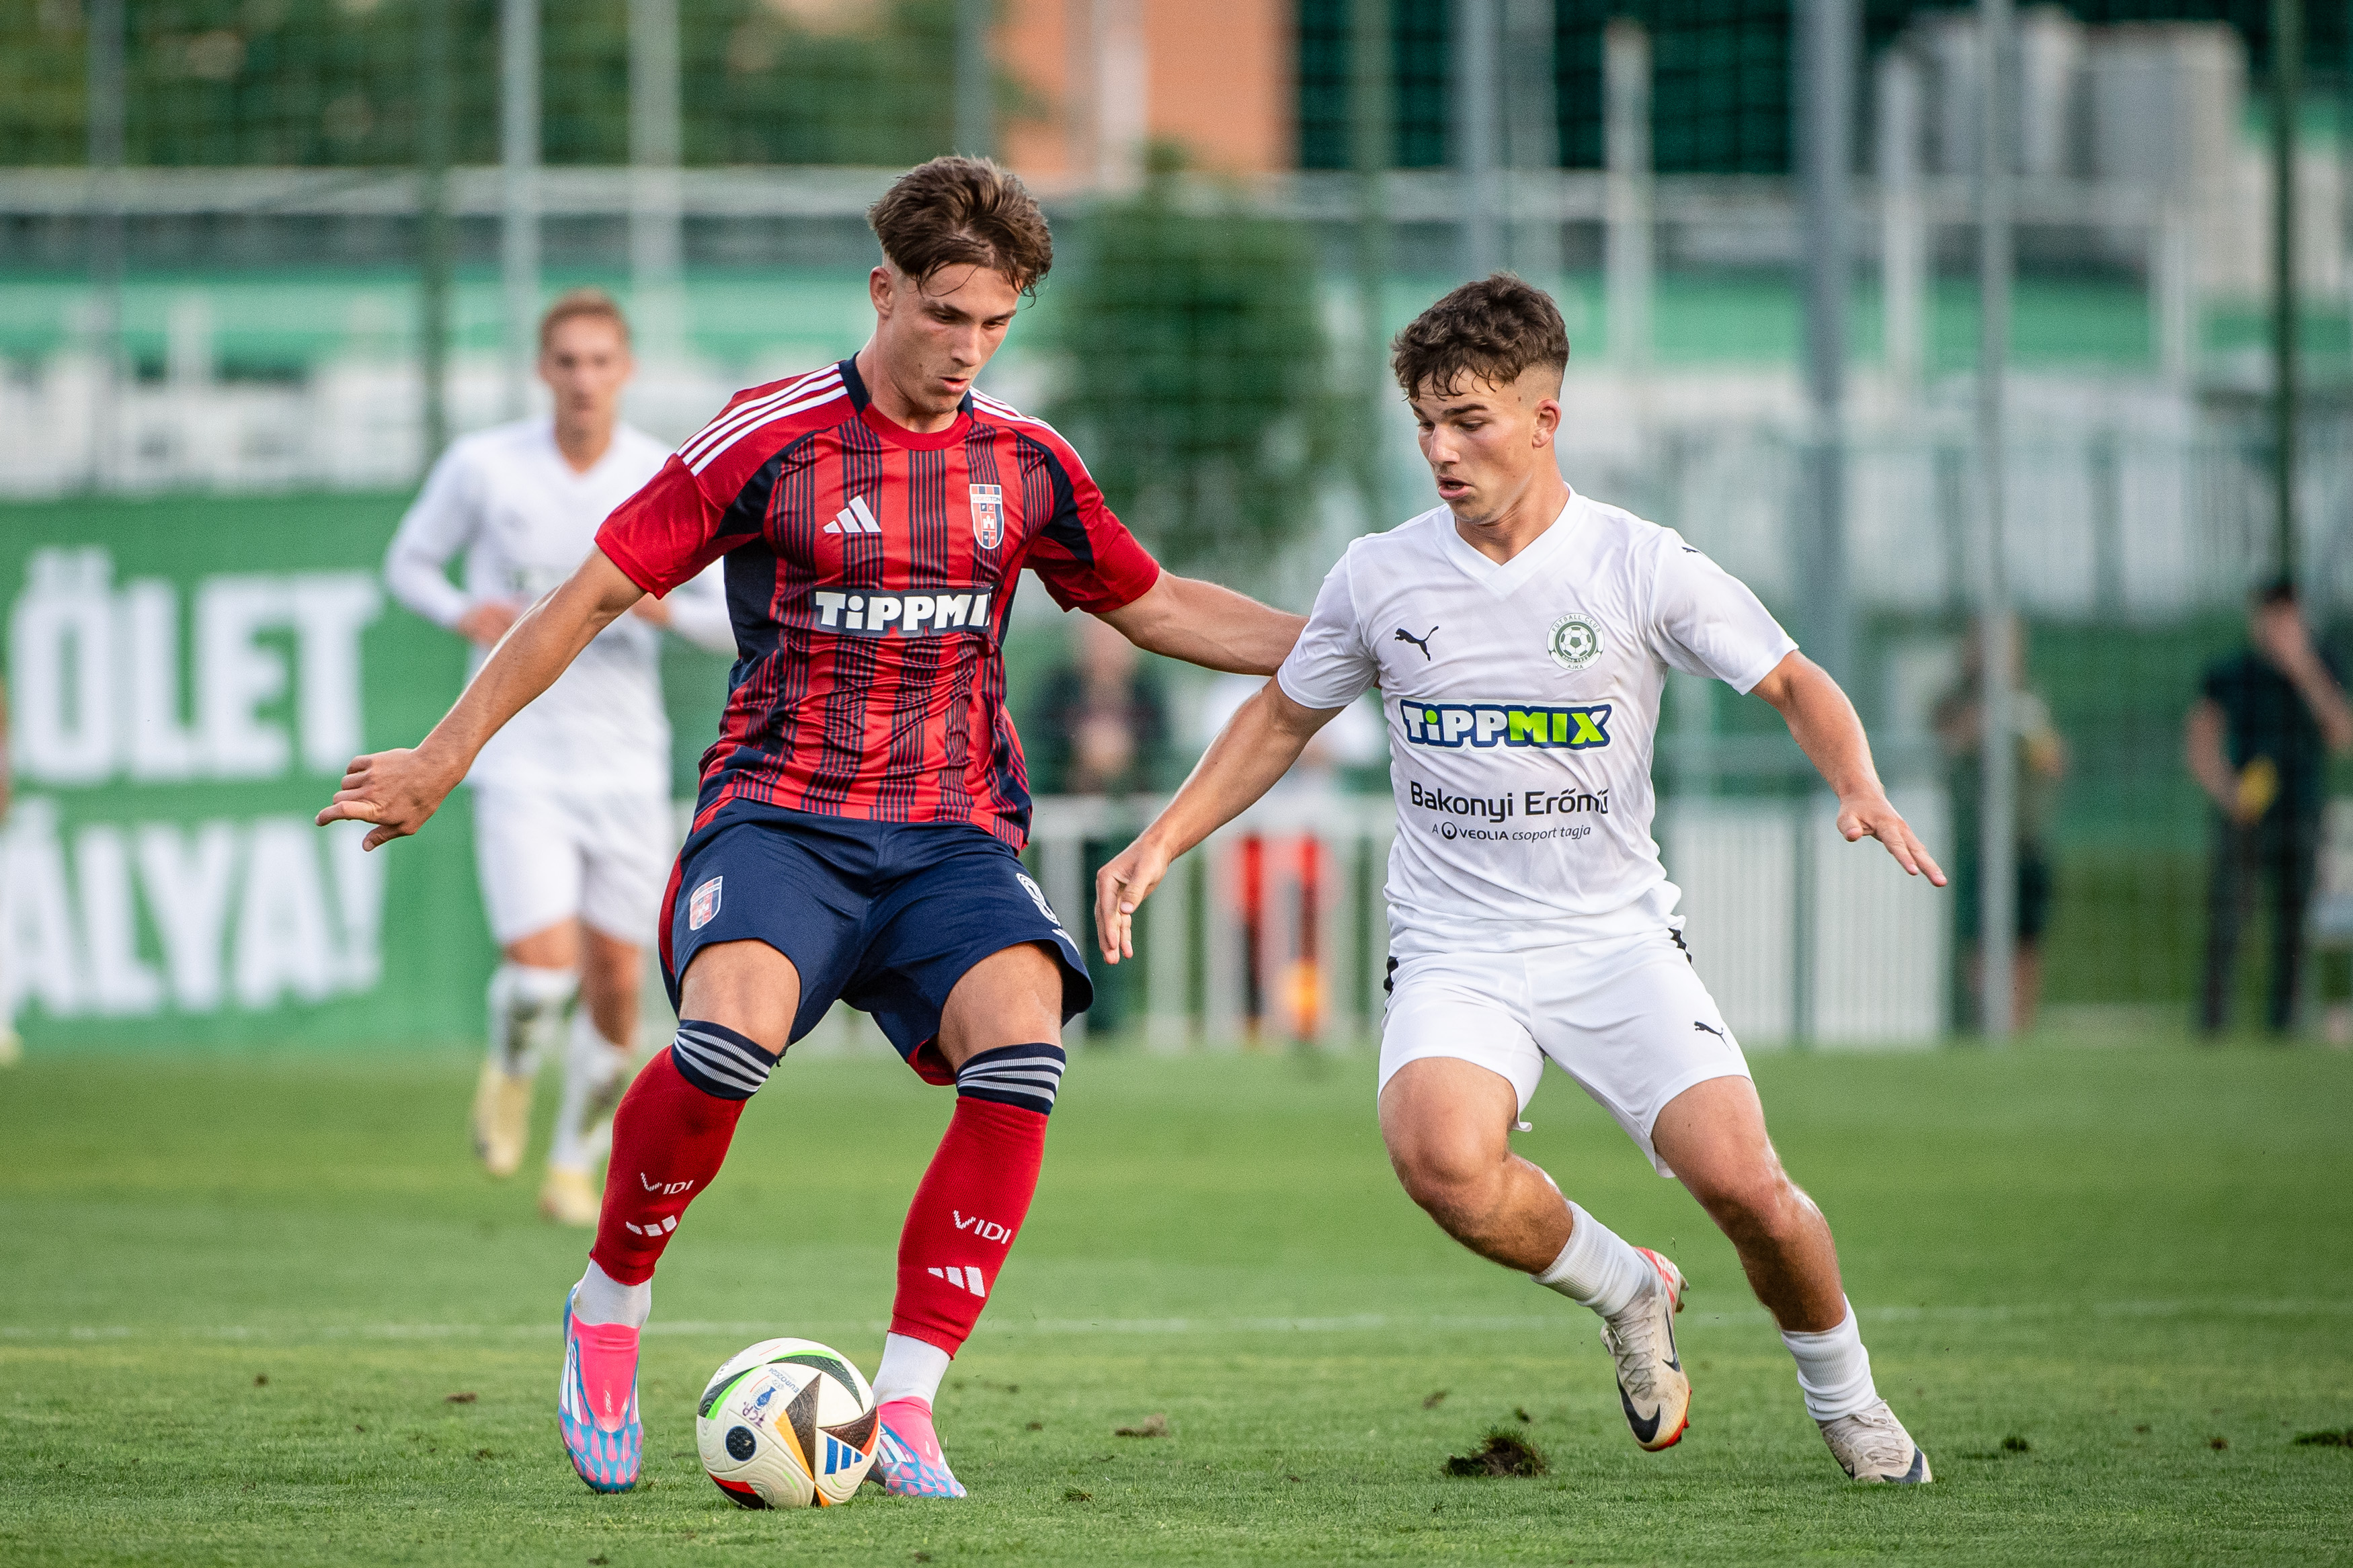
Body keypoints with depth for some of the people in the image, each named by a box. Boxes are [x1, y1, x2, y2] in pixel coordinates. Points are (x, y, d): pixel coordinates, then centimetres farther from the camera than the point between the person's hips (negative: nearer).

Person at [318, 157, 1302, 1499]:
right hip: (780, 817, -3)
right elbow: (593, 594, 2)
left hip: (955, 832, 3)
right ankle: (611, 1306, -5)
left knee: (1021, 1054, -27)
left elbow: (1155, 606, 25)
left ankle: (905, 1404, -20)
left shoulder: (1028, 466, 9)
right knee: (729, 1038, -33)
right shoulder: (769, 441, -3)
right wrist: (443, 760, 3)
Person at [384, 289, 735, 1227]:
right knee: (543, 961, -18)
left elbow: (739, 621, 2)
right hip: (519, 757, -2)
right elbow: (408, 562, 10)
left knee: (615, 983, 4)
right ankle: (511, 1067, 17)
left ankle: (575, 1165, 26)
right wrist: (461, 614, -12)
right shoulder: (483, 465, -5)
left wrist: (668, 608, -20)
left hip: (627, 762, 2)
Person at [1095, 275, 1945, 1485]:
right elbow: (1282, 718, 17)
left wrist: (1861, 792, -15)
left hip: (1615, 933, -1)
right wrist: (1162, 842, 8)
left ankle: (1844, 1395, 13)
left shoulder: (1641, 567, -5)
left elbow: (1794, 685, 4)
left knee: (1741, 1181, -19)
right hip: (1454, 949, 1)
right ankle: (1625, 1293, 0)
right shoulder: (1379, 577, 2)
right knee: (1440, 1156, -31)